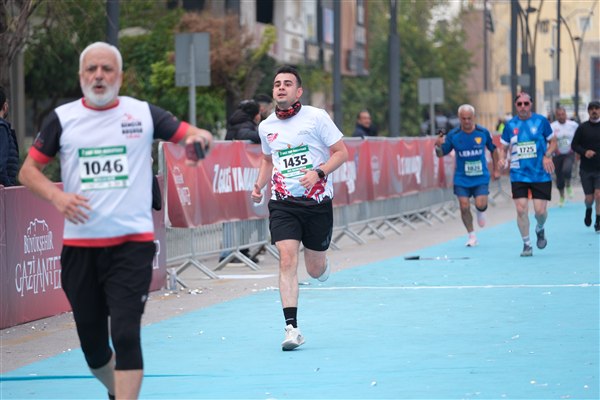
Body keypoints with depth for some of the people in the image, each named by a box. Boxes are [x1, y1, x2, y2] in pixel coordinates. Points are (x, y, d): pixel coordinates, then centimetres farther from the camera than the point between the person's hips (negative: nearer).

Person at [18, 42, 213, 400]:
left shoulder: (143, 113, 3)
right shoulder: (62, 118, 5)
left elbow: (192, 135, 7)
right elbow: (29, 170, 9)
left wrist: (199, 138, -18)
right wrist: (57, 196, -10)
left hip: (133, 243, -2)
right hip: (79, 246, 2)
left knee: (125, 335, -15)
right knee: (92, 343, 10)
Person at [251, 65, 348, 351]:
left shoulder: (316, 117, -5)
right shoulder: (266, 127, 8)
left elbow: (341, 152, -3)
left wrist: (318, 173, -19)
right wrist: (259, 185, 9)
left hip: (317, 201, -2)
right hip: (282, 203, 2)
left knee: (314, 270, 6)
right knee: (287, 260, -16)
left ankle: (322, 265, 47)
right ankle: (292, 328, -17)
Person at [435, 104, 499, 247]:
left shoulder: (483, 132, -5)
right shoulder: (453, 135, -7)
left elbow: (493, 149, 11)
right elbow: (441, 154, -1)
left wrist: (495, 169, 12)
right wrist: (438, 146, -24)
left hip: (481, 177, 0)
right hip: (461, 178, 1)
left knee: (481, 204, -15)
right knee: (464, 207, -6)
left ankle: (481, 212, 24)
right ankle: (471, 235, 13)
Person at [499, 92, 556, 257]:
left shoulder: (541, 121, -1)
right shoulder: (510, 125, 4)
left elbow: (553, 141, 8)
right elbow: (504, 147, 13)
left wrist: (547, 156, -10)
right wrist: (502, 159, -7)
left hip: (541, 174, -1)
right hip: (519, 174, 1)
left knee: (540, 210, -5)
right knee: (521, 209, -9)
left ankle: (540, 229, 31)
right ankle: (527, 244, 6)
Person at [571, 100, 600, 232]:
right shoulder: (583, 127, 1)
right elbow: (574, 145, 4)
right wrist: (584, 152, -13)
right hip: (586, 168, 1)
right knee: (589, 198, 4)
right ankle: (588, 210, 39)